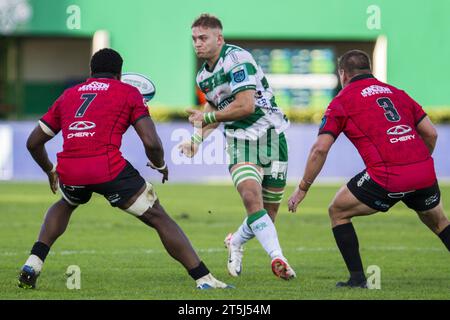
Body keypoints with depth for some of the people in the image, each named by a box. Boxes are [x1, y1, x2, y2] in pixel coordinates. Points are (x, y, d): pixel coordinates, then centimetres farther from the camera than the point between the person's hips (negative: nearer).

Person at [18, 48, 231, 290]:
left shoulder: (68, 95, 24)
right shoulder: (128, 93, 14)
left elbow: (33, 142, 26)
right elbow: (151, 142, 1)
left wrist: (50, 171, 44)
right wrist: (160, 165, 22)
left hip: (69, 170, 4)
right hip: (108, 167, -4)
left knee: (65, 205, 38)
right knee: (159, 219, 9)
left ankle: (32, 264, 22)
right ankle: (205, 280, 3)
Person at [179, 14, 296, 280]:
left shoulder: (238, 59, -14)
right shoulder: (203, 76, 10)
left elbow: (246, 106, -20)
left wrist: (207, 117, -9)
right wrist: (197, 139, 13)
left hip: (271, 136, -4)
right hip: (240, 142, 5)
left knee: (268, 215, 3)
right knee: (252, 199, -24)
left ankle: (236, 243, 32)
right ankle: (278, 258, -30)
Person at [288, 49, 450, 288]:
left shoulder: (342, 101, 8)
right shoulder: (397, 93, 22)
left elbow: (320, 149, 1)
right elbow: (431, 133, 18)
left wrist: (302, 190, 9)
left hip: (387, 178, -5)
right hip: (425, 172, 5)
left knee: (338, 212, 16)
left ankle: (357, 278, 10)